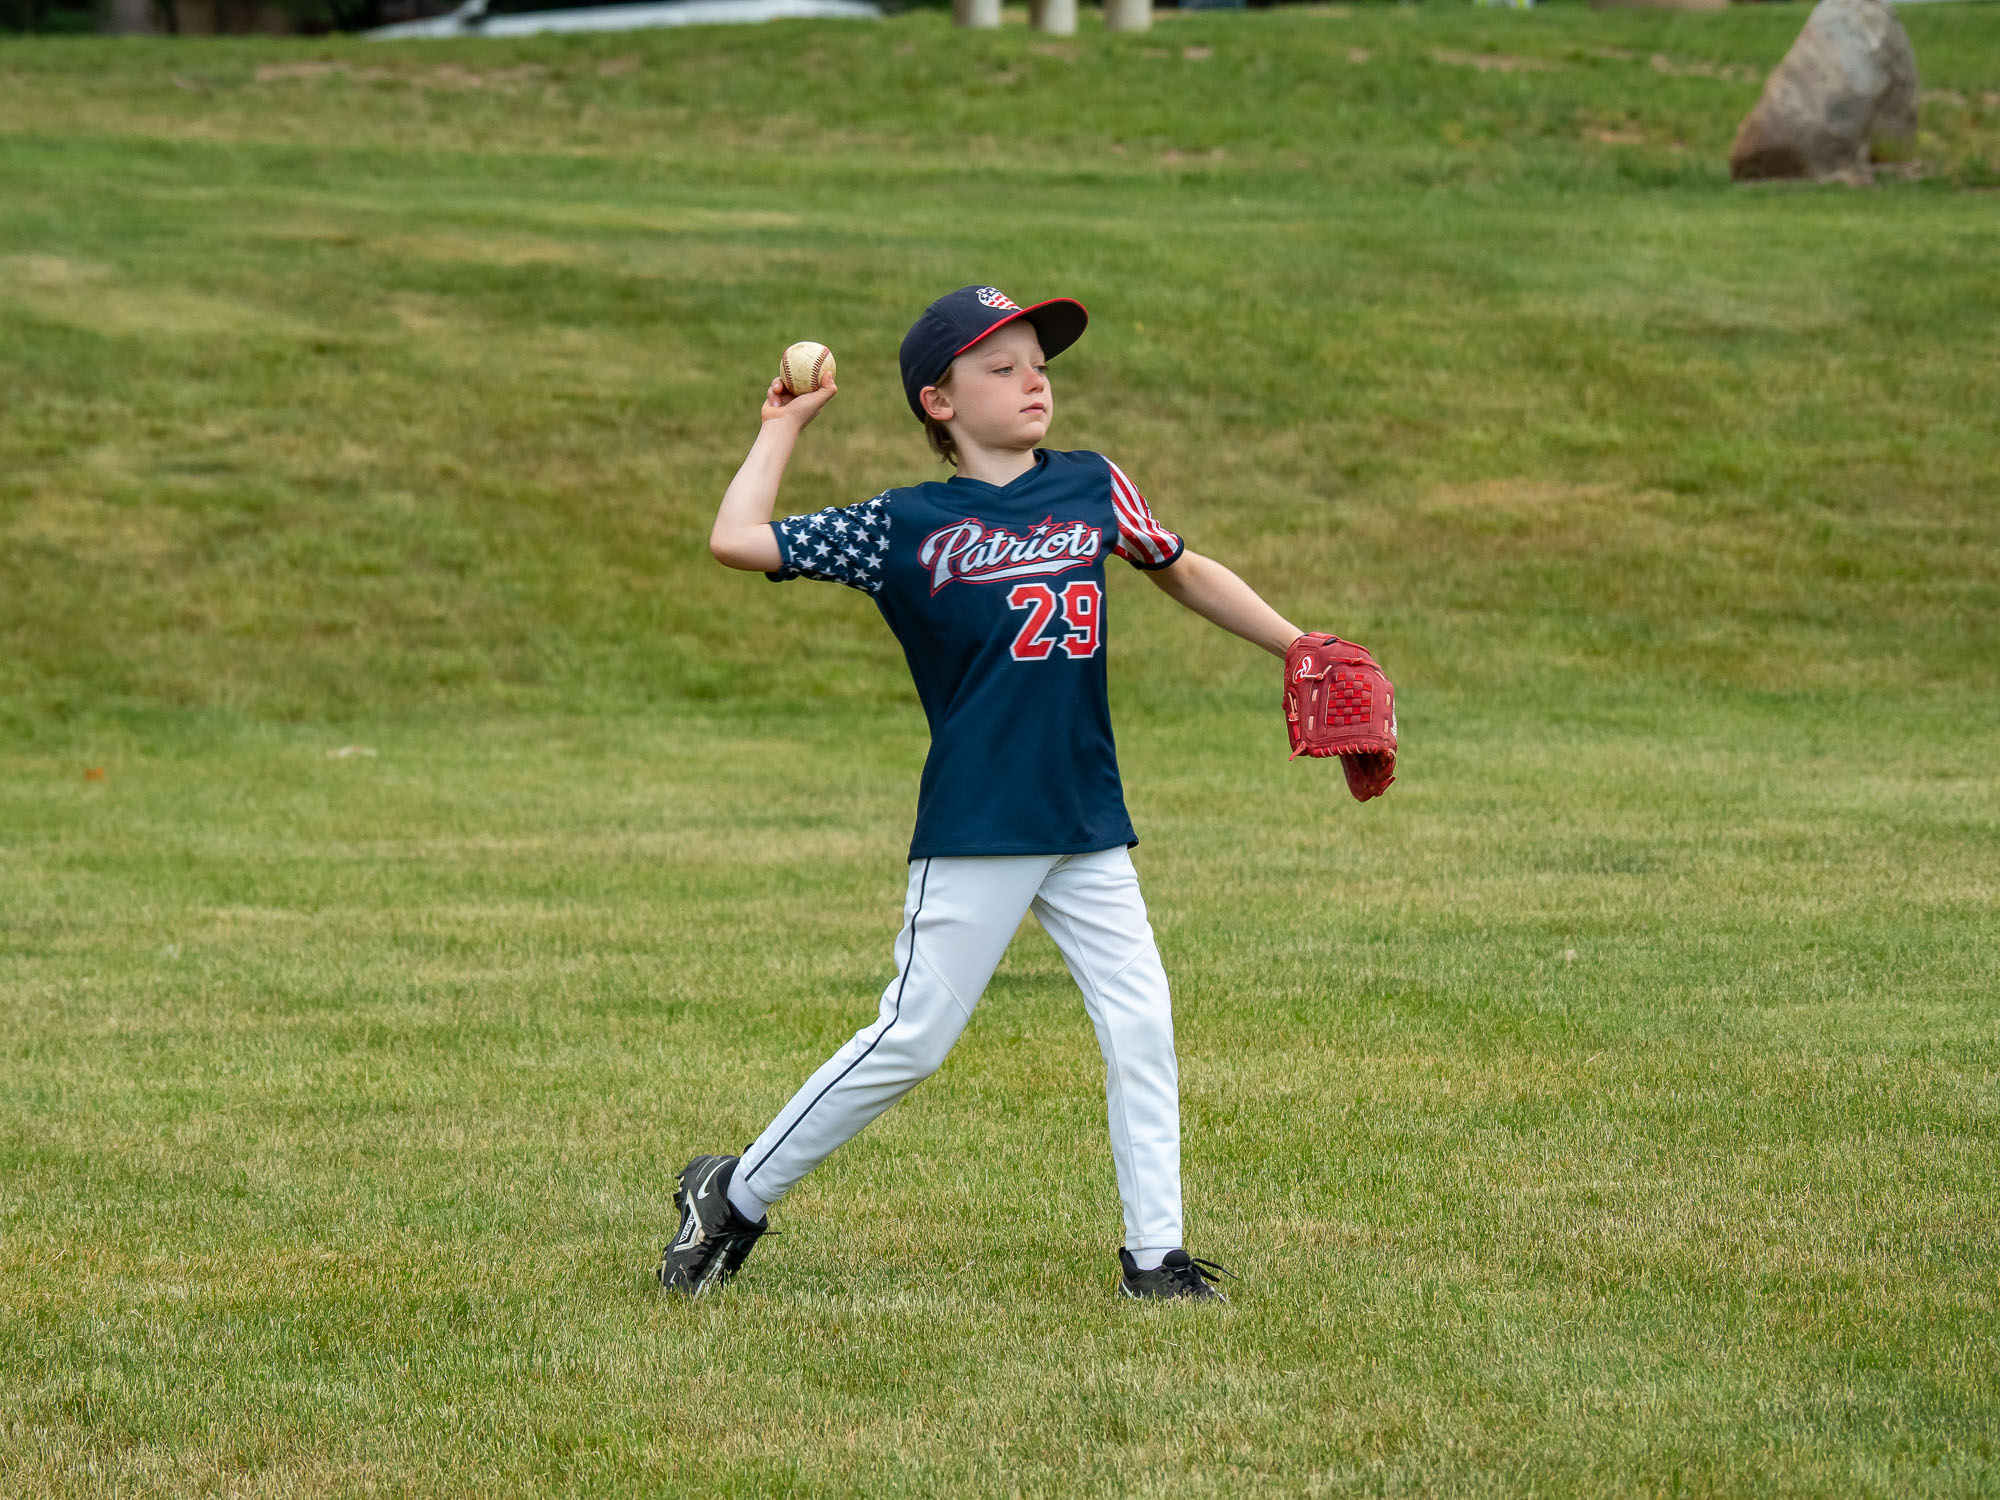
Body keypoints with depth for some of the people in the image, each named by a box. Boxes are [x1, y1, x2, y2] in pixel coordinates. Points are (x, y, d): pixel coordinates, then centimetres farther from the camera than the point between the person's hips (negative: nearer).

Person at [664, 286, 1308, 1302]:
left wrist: (1302, 648, 20)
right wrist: (784, 426, 4)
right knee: (911, 1042, -3)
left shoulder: (1093, 489, 9)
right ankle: (734, 1198, 11)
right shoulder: (906, 527, -3)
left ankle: (1153, 1256, 7)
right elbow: (737, 540, -6)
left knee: (1140, 1025, -1)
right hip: (974, 832, -4)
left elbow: (1183, 571, 25)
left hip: (1088, 827, 4)